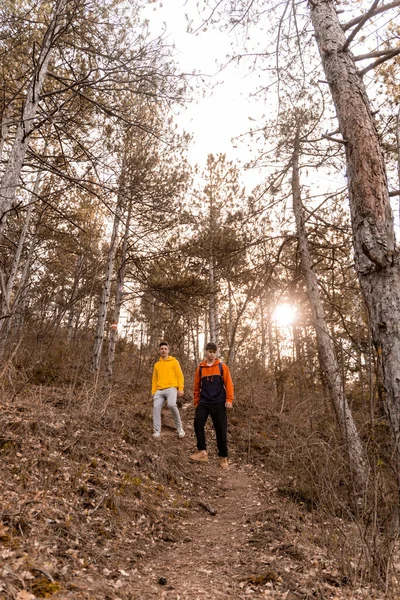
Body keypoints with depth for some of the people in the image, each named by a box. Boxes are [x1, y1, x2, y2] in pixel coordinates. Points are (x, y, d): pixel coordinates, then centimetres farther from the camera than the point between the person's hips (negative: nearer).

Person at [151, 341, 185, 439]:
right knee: (156, 407, -11)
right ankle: (157, 431, -1)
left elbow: (180, 376, 4)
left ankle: (179, 427, -8)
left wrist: (180, 388, -7)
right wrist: (153, 391, 11)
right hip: (159, 390, 5)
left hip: (171, 388, -5)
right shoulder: (156, 364, 20)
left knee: (172, 405, -27)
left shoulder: (174, 361, 10)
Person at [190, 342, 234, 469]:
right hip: (204, 402, 2)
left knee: (221, 430, 0)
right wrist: (197, 402, 11)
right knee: (198, 423, -15)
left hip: (219, 403, -2)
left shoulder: (222, 367, 3)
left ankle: (223, 457, 13)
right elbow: (197, 387, 12)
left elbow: (228, 383, -1)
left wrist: (229, 400, -10)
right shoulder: (200, 368, 8)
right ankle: (202, 452, -5)